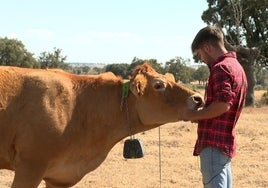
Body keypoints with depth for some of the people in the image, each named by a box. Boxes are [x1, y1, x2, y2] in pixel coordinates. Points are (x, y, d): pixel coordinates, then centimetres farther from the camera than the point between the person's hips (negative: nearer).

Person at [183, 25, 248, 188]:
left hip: (214, 144, -10)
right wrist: (200, 114, 9)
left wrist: (194, 115, -13)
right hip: (226, 142, 10)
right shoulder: (236, 66, 17)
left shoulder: (221, 68, -14)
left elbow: (222, 104, -25)